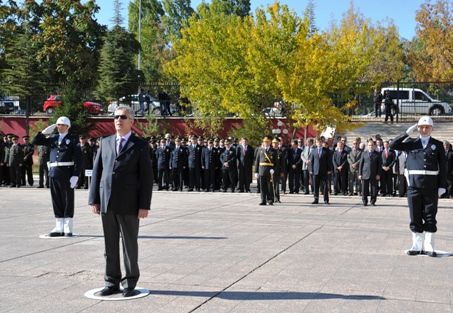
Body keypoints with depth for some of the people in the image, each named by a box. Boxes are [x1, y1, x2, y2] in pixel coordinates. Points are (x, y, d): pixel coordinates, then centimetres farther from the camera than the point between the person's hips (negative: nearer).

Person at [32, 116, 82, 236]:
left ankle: (68, 228, 6)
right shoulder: (53, 138, 14)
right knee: (56, 201, 9)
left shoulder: (73, 139, -1)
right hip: (53, 172, 5)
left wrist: (75, 176, -15)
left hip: (66, 173, -5)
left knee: (68, 201, 1)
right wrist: (45, 132, 2)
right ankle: (59, 228, 16)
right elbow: (35, 141, 15)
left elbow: (78, 159, -7)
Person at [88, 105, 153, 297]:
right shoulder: (105, 142, 12)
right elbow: (97, 171, 11)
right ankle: (112, 282, 19)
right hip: (106, 203, 4)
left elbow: (146, 177, -4)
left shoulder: (140, 145, 0)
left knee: (129, 244, 5)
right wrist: (94, 199, 4)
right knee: (110, 245, 9)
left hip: (129, 204, -4)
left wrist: (144, 205, -10)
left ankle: (130, 283, 15)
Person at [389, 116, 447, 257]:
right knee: (415, 216, 5)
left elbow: (443, 166, 4)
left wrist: (442, 186, -3)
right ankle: (417, 246, 13)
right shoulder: (411, 143, 10)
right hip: (414, 183, 1)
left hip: (431, 184, -1)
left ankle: (429, 246, 10)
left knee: (430, 216, 3)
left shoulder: (438, 145, 7)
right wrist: (407, 133, -4)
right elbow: (393, 145, -1)